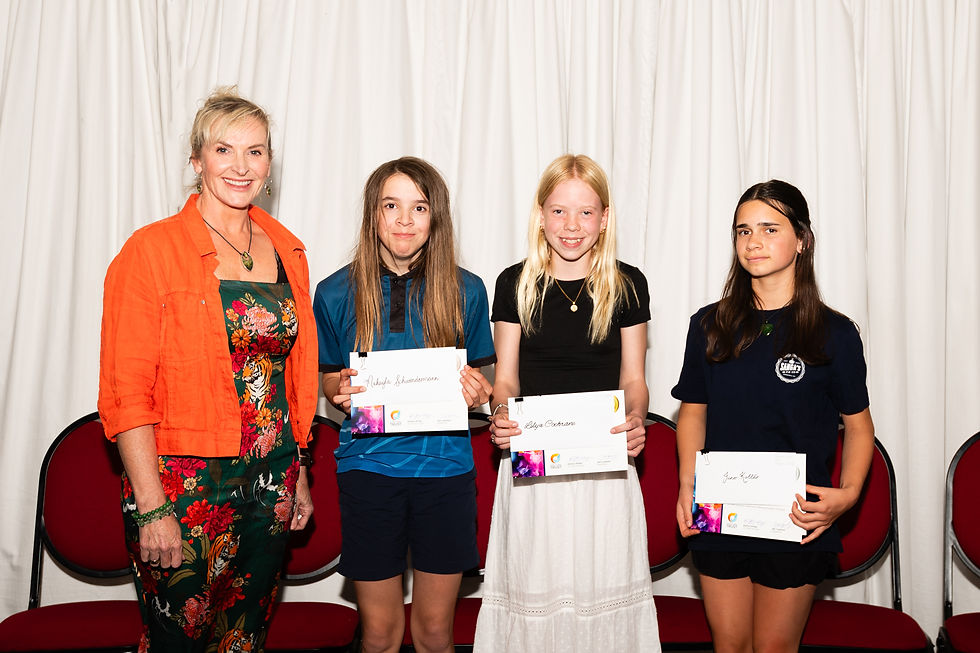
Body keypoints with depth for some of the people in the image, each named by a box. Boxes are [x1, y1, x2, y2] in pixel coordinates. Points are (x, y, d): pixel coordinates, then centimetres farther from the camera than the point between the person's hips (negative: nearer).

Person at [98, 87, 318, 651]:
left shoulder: (287, 251, 7)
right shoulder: (152, 250, -9)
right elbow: (126, 390, -11)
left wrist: (299, 473, 13)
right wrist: (152, 508, -15)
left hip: (270, 485, 5)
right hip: (185, 487, -5)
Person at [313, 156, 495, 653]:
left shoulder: (465, 291, 0)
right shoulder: (336, 293, -1)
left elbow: (478, 380, 9)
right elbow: (329, 383, 9)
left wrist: (476, 392, -13)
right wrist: (341, 393, -14)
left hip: (444, 466, 1)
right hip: (368, 466, 0)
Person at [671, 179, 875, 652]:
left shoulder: (834, 333, -5)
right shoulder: (710, 325, 2)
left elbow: (858, 424, 3)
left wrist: (849, 493, -13)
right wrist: (687, 484, -5)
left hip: (795, 523, -2)